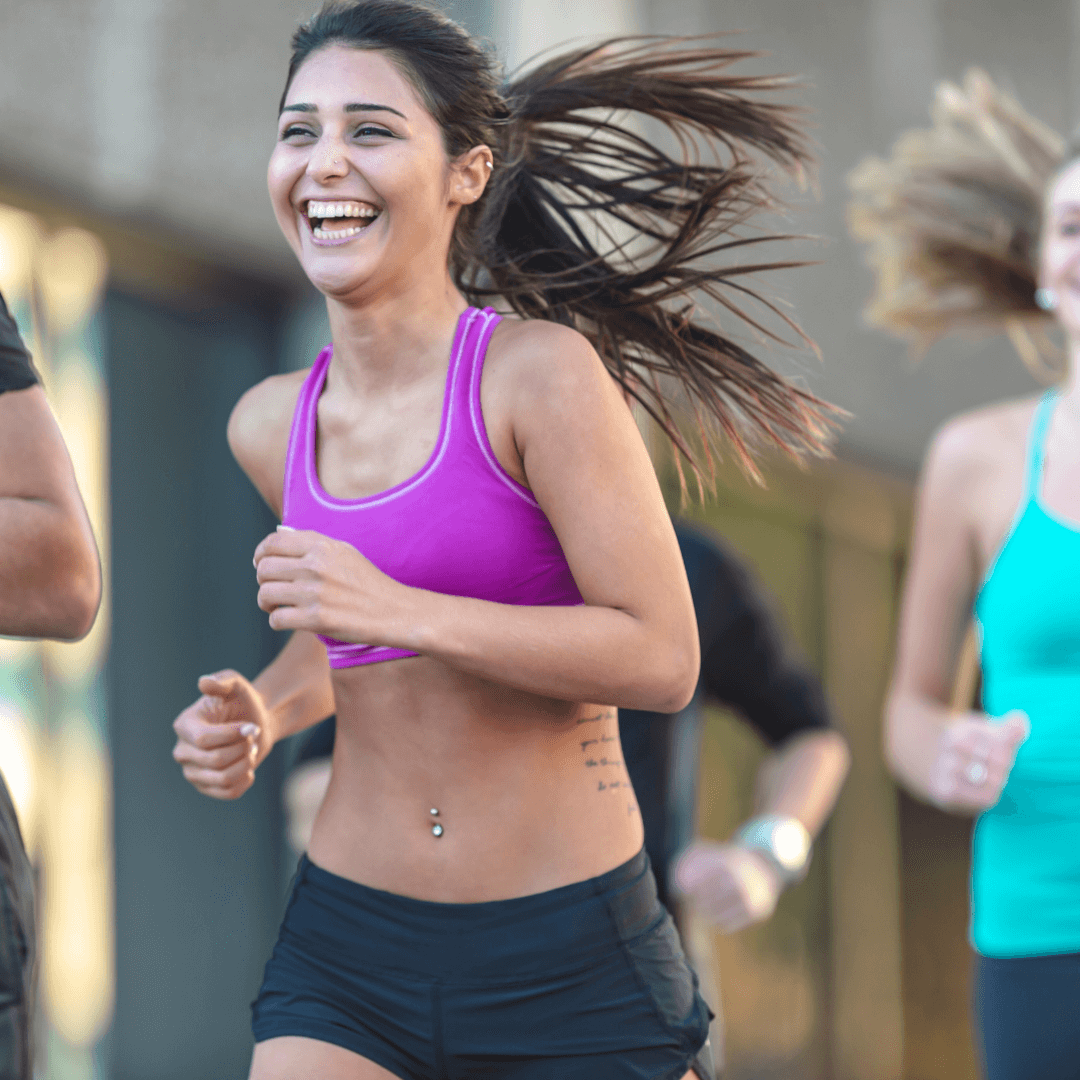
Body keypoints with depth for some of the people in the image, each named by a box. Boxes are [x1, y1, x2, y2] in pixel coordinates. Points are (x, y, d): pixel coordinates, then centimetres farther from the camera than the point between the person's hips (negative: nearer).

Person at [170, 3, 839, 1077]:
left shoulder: (540, 374, -11)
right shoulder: (271, 425, 6)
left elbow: (661, 657, -16)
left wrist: (400, 610, -22)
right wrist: (260, 715, 4)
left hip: (572, 961, -4)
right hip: (346, 945, 4)